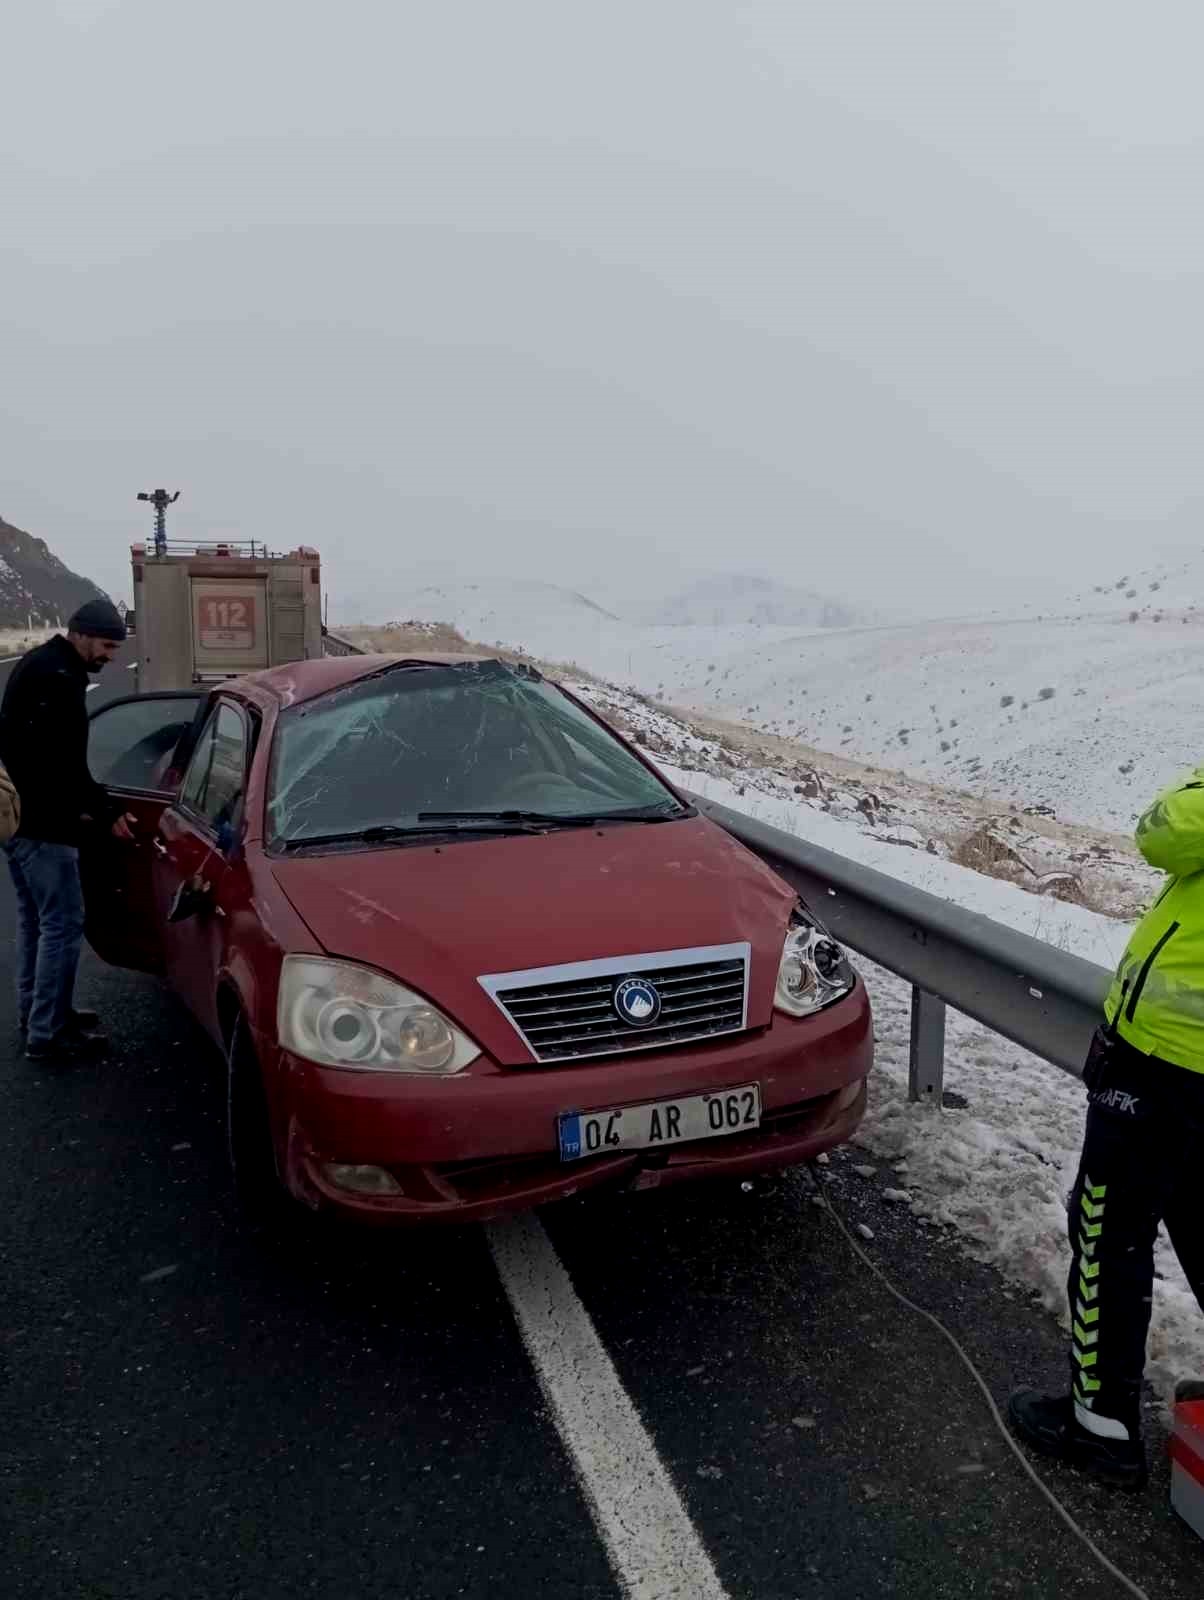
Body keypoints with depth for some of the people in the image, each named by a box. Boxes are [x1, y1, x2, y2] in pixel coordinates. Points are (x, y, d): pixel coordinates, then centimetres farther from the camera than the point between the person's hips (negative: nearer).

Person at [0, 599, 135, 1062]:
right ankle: (46, 1033, 0)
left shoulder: (40, 666, 16)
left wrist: (79, 806, 19)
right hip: (40, 822, -11)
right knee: (63, 923, -5)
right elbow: (65, 761, -23)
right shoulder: (57, 676, -18)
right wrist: (105, 812, -16)